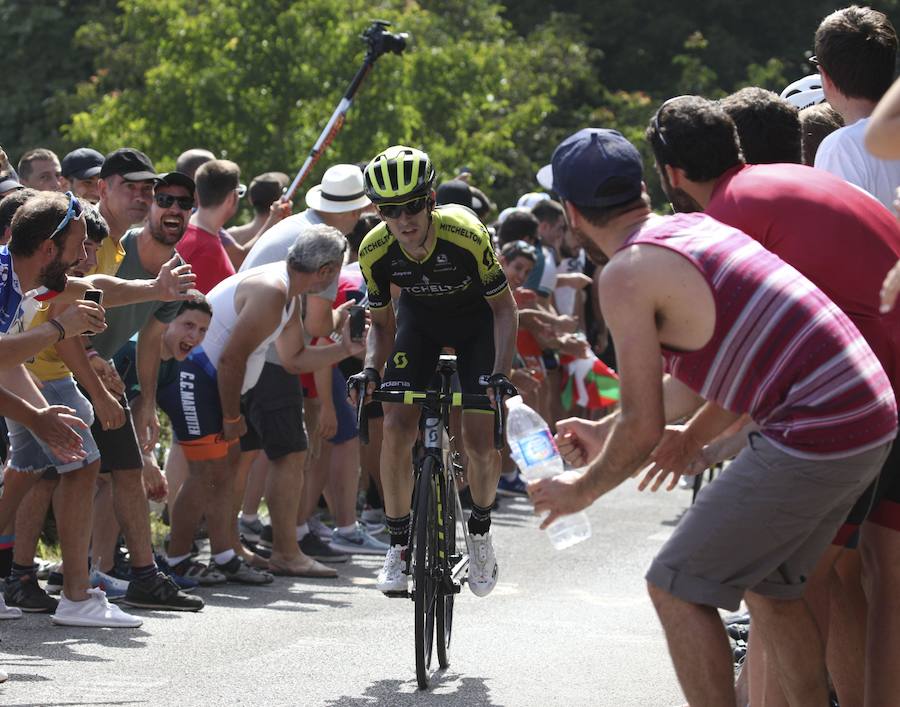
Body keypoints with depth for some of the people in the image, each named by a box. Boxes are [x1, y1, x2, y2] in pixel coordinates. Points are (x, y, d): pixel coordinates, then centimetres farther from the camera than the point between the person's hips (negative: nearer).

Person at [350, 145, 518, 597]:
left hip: (476, 318, -2)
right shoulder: (375, 250, -25)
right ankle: (398, 544, -1)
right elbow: (382, 323, -8)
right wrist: (371, 370, -27)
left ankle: (480, 529, 13)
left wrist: (501, 372, -33)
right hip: (419, 318, 2)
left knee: (479, 437, -14)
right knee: (396, 428, -15)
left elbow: (503, 306, -21)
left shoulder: (466, 234, -34)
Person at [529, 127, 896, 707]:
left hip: (814, 436, -9)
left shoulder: (628, 273, -9)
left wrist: (582, 490, 10)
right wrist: (695, 436, 41)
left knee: (677, 588, 2)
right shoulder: (699, 227, 17)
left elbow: (643, 427, -8)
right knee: (766, 583, 23)